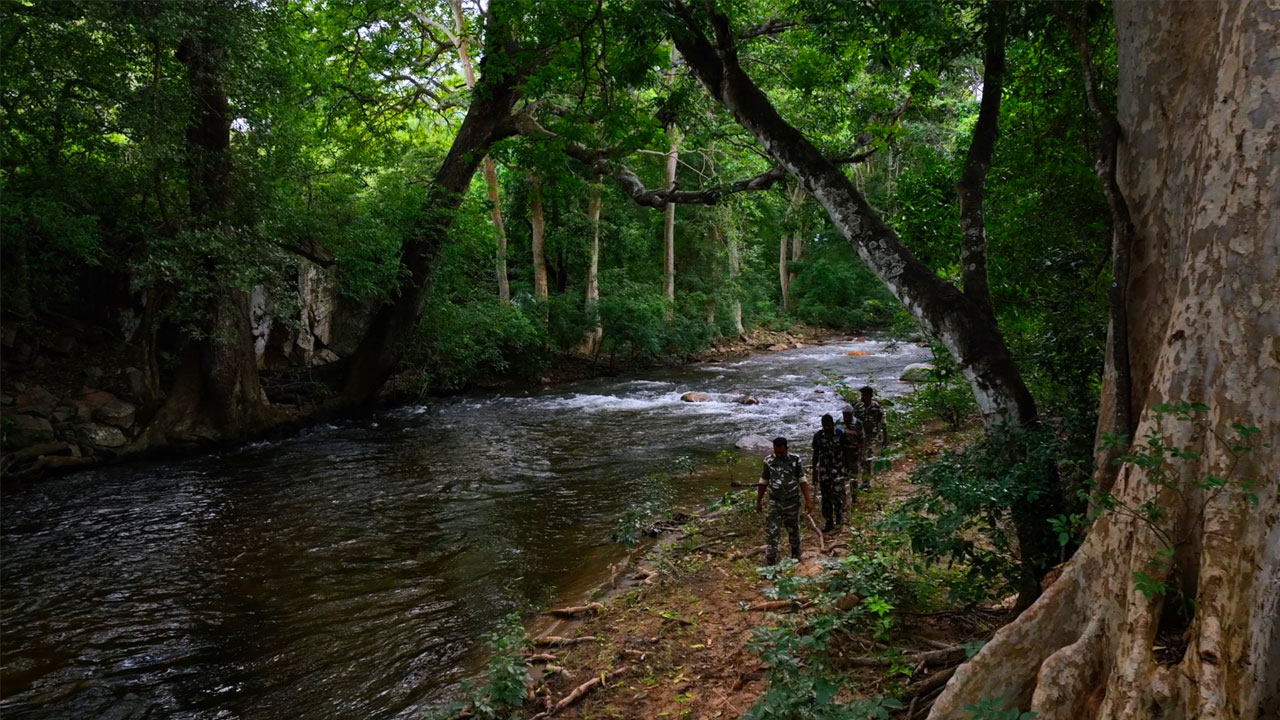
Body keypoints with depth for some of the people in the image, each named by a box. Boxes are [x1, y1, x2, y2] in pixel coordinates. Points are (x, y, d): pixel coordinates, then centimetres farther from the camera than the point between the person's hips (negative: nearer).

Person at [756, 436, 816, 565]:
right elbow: (763, 483, 6)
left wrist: (808, 500, -11)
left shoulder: (795, 461, -7)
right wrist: (758, 501, 11)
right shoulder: (768, 461, -4)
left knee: (794, 531, 15)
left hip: (792, 502, 0)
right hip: (775, 503, 0)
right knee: (772, 533, -7)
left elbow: (802, 482, -5)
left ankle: (796, 557, 36)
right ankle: (770, 562, -4)